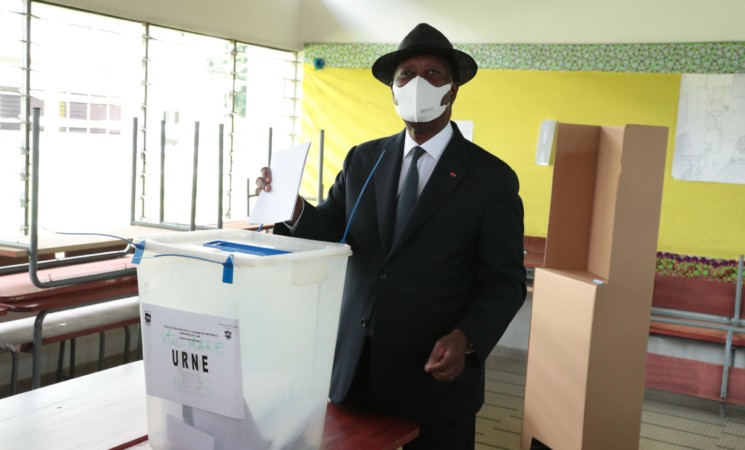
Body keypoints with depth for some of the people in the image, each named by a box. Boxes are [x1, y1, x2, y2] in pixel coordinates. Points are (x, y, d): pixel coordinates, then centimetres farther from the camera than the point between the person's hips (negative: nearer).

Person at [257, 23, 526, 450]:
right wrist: (290, 201, -16)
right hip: (354, 368, 3)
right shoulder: (362, 160, 7)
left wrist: (466, 339, -23)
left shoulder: (492, 177, -5)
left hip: (435, 378, -3)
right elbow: (326, 234, 4)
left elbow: (504, 280, -7)